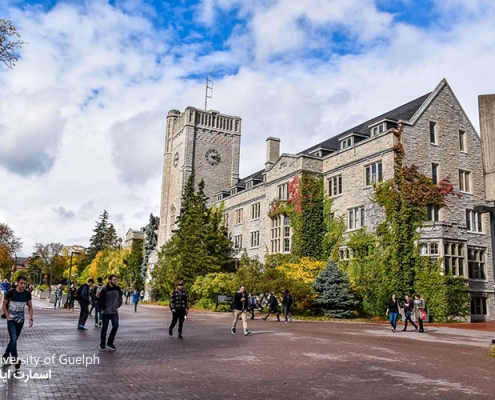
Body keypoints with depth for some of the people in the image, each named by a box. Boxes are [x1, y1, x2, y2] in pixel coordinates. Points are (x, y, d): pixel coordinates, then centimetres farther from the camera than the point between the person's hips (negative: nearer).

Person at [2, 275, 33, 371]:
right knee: (13, 339, -18)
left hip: (20, 320, 4)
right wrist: (8, 317, -11)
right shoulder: (11, 292, -14)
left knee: (14, 339, 14)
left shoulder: (27, 293, -5)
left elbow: (30, 306, 5)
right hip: (11, 320, -4)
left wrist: (31, 318, -5)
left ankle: (5, 357, 34)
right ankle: (15, 360, -19)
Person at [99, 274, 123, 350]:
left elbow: (120, 299, 15)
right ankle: (102, 344, 17)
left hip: (115, 312, 4)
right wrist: (104, 308, -4)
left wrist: (117, 306, 8)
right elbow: (100, 300, -6)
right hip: (106, 312, -4)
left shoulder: (118, 289, 3)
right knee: (105, 328, 4)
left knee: (115, 326, 2)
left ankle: (110, 342, 18)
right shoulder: (105, 289, -11)